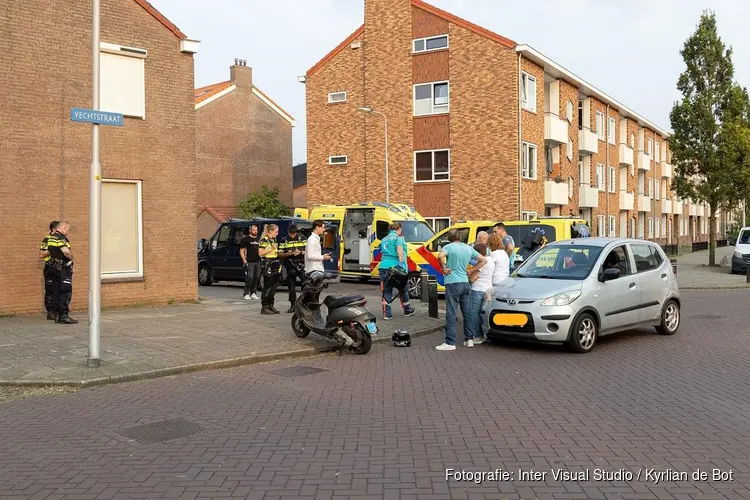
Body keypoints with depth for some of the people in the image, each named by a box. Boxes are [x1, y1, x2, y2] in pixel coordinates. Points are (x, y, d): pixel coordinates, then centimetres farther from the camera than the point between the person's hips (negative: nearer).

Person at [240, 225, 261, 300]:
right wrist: (244, 261, -11)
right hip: (249, 262, -6)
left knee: (257, 277, 4)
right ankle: (246, 294, -2)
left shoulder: (259, 239, 18)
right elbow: (242, 251, -2)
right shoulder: (246, 239, 1)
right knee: (249, 278, -10)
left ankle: (253, 293, 14)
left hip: (258, 261, 6)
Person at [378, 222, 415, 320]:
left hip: (383, 267, 5)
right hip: (395, 266, -5)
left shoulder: (384, 240, 21)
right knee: (403, 288, 13)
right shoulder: (399, 238, -1)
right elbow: (399, 248, -20)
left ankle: (386, 313, -2)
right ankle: (407, 310, 27)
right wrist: (401, 262, -29)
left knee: (386, 290, 5)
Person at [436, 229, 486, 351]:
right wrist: (471, 271, 11)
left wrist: (444, 268, -12)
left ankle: (450, 342, -7)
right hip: (465, 283, 5)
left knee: (451, 314, -5)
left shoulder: (449, 247, -6)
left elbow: (441, 256, -27)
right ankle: (469, 339, 19)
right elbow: (483, 260, 13)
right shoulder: (468, 248, 10)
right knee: (467, 312, 14)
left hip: (453, 283, -5)